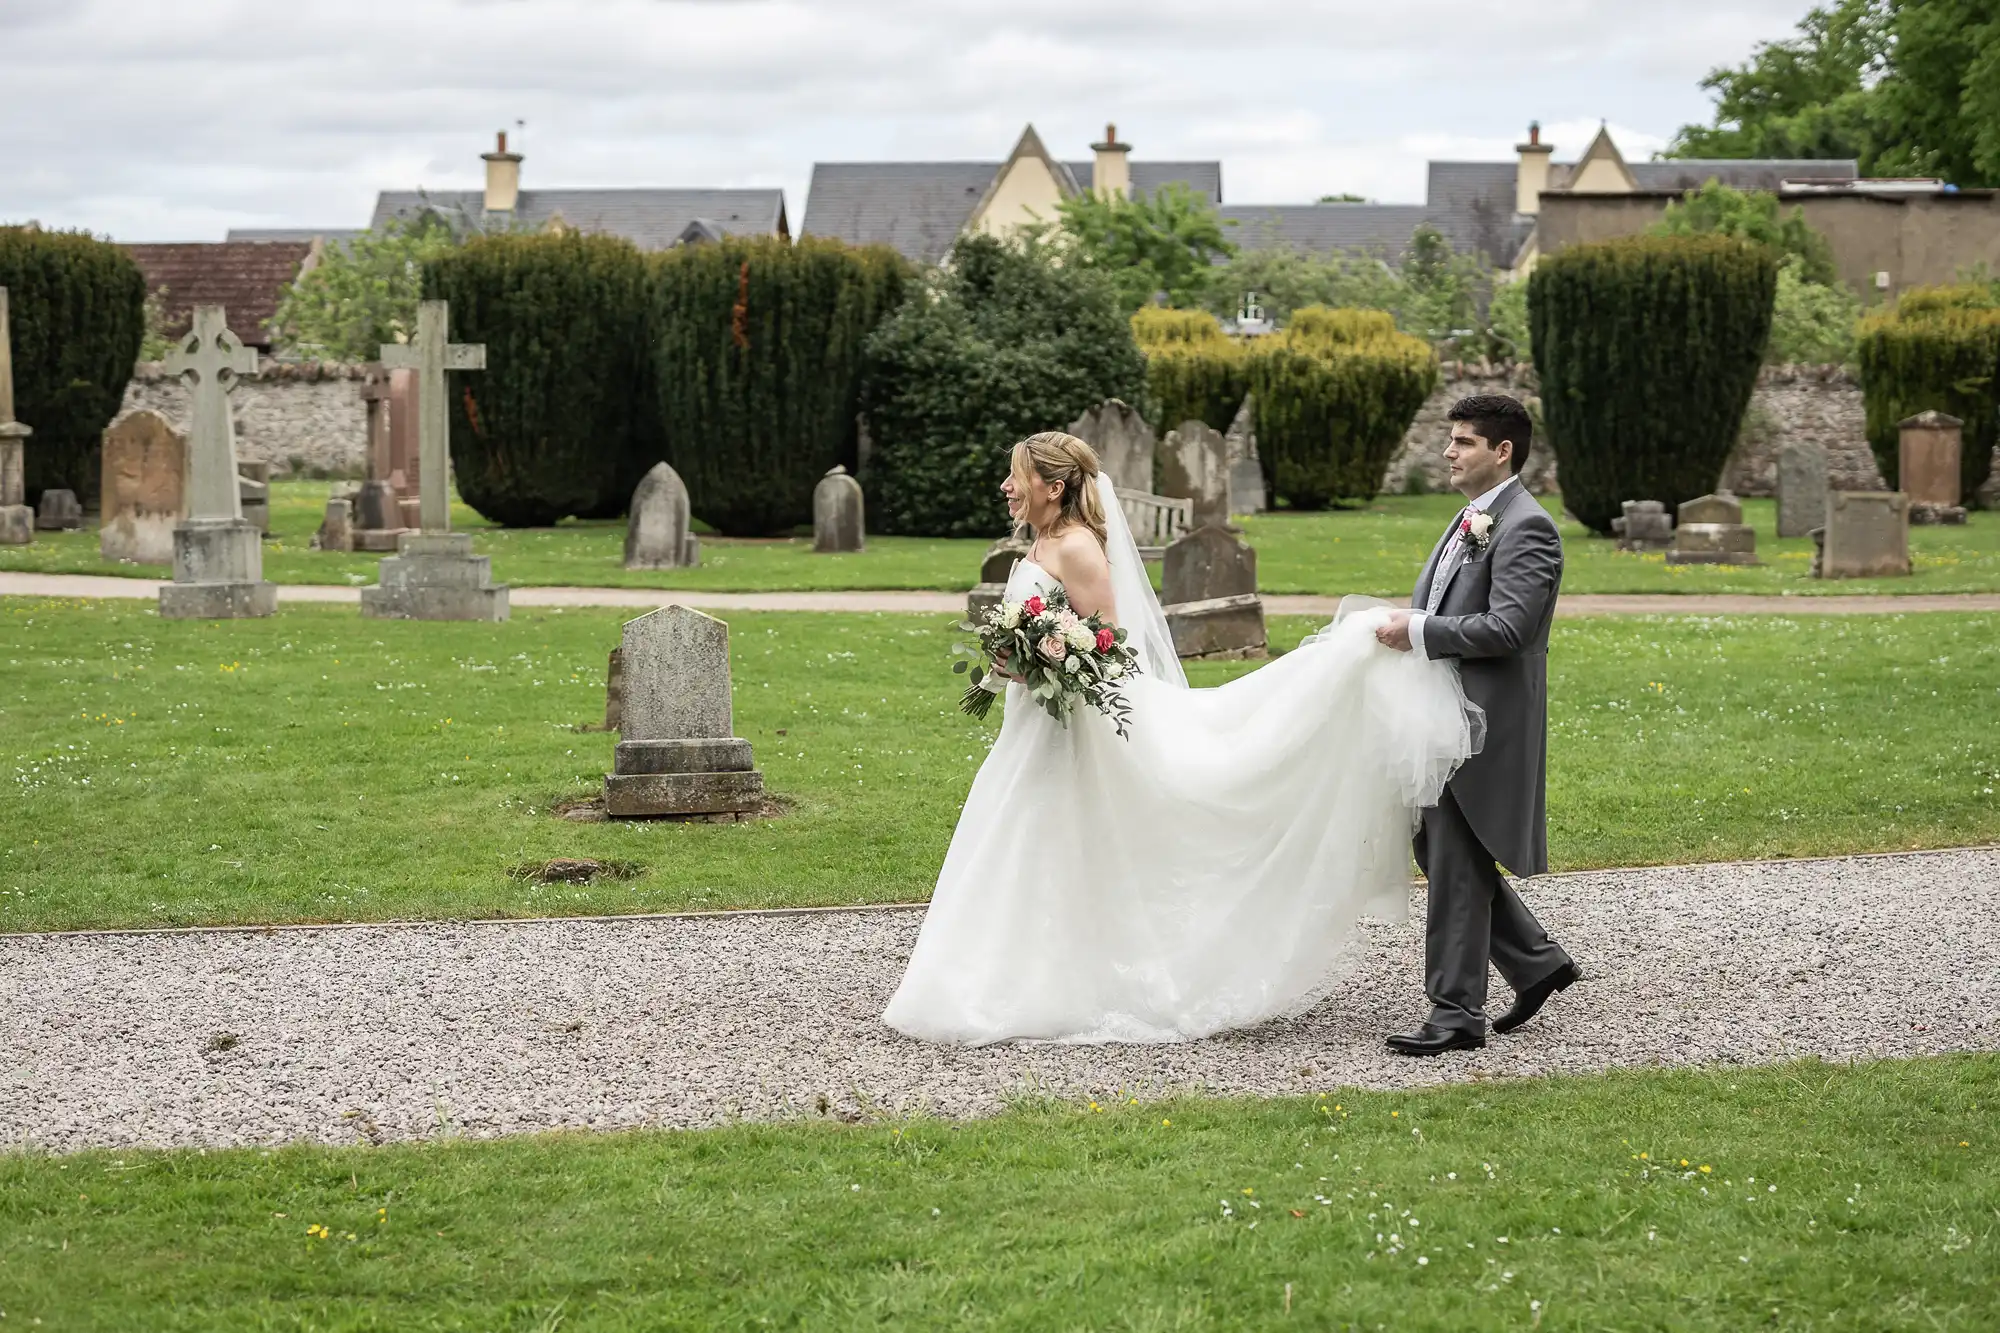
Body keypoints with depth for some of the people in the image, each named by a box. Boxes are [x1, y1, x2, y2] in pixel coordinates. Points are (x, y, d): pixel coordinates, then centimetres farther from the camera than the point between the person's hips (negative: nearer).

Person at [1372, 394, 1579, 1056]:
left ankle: (1456, 1011, 4)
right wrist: (1401, 625, 7)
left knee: (1457, 861, -4)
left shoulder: (1526, 527, -15)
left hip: (1485, 720, -10)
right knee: (1438, 848, 15)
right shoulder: (1471, 520, 16)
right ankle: (1537, 960, 27)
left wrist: (1417, 631, -19)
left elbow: (1507, 627, -23)